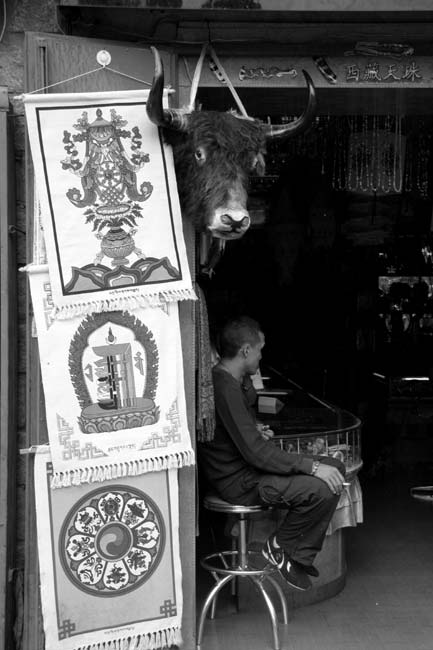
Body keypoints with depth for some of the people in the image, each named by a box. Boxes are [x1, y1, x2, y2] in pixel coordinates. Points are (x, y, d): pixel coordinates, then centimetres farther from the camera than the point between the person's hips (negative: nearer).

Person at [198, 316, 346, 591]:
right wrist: (312, 466, -24)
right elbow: (256, 452, -28)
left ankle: (300, 557, 6)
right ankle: (279, 548, -1)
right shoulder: (224, 388, -25)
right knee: (324, 488, -26)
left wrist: (256, 429, 8)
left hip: (246, 464, 11)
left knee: (335, 468, 4)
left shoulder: (236, 380, 8)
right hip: (238, 481, -11)